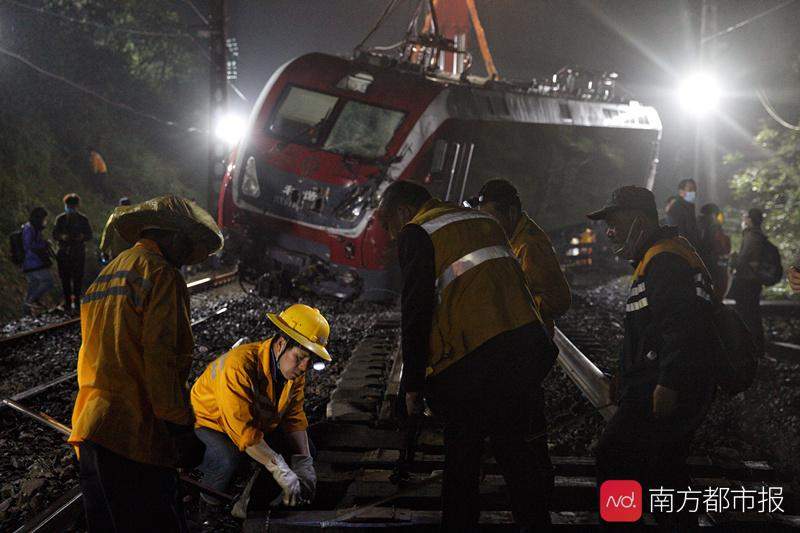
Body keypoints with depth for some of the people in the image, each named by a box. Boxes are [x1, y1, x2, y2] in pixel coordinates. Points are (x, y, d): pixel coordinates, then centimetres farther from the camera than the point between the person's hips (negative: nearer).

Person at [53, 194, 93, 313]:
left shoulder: (83, 219, 4)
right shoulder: (60, 219, 6)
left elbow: (89, 235, 5)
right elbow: (54, 234, 6)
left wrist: (82, 237, -18)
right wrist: (62, 237, -16)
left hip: (79, 254, -1)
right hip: (64, 253, 1)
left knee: (78, 279, -3)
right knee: (65, 279, 0)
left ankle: (77, 302, 8)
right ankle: (67, 303, 7)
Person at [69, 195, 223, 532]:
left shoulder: (104, 277, 21)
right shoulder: (160, 273, -6)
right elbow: (160, 358, -16)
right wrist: (182, 428, -14)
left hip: (89, 434, 9)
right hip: (134, 431, -9)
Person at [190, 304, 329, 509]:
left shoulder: (294, 369, -14)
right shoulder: (239, 366, -38)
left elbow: (294, 418, -6)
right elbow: (243, 430, -39)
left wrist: (304, 464, -18)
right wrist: (282, 473, -40)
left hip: (258, 421, 7)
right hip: (209, 421, -7)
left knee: (304, 450, -2)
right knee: (228, 458, -35)